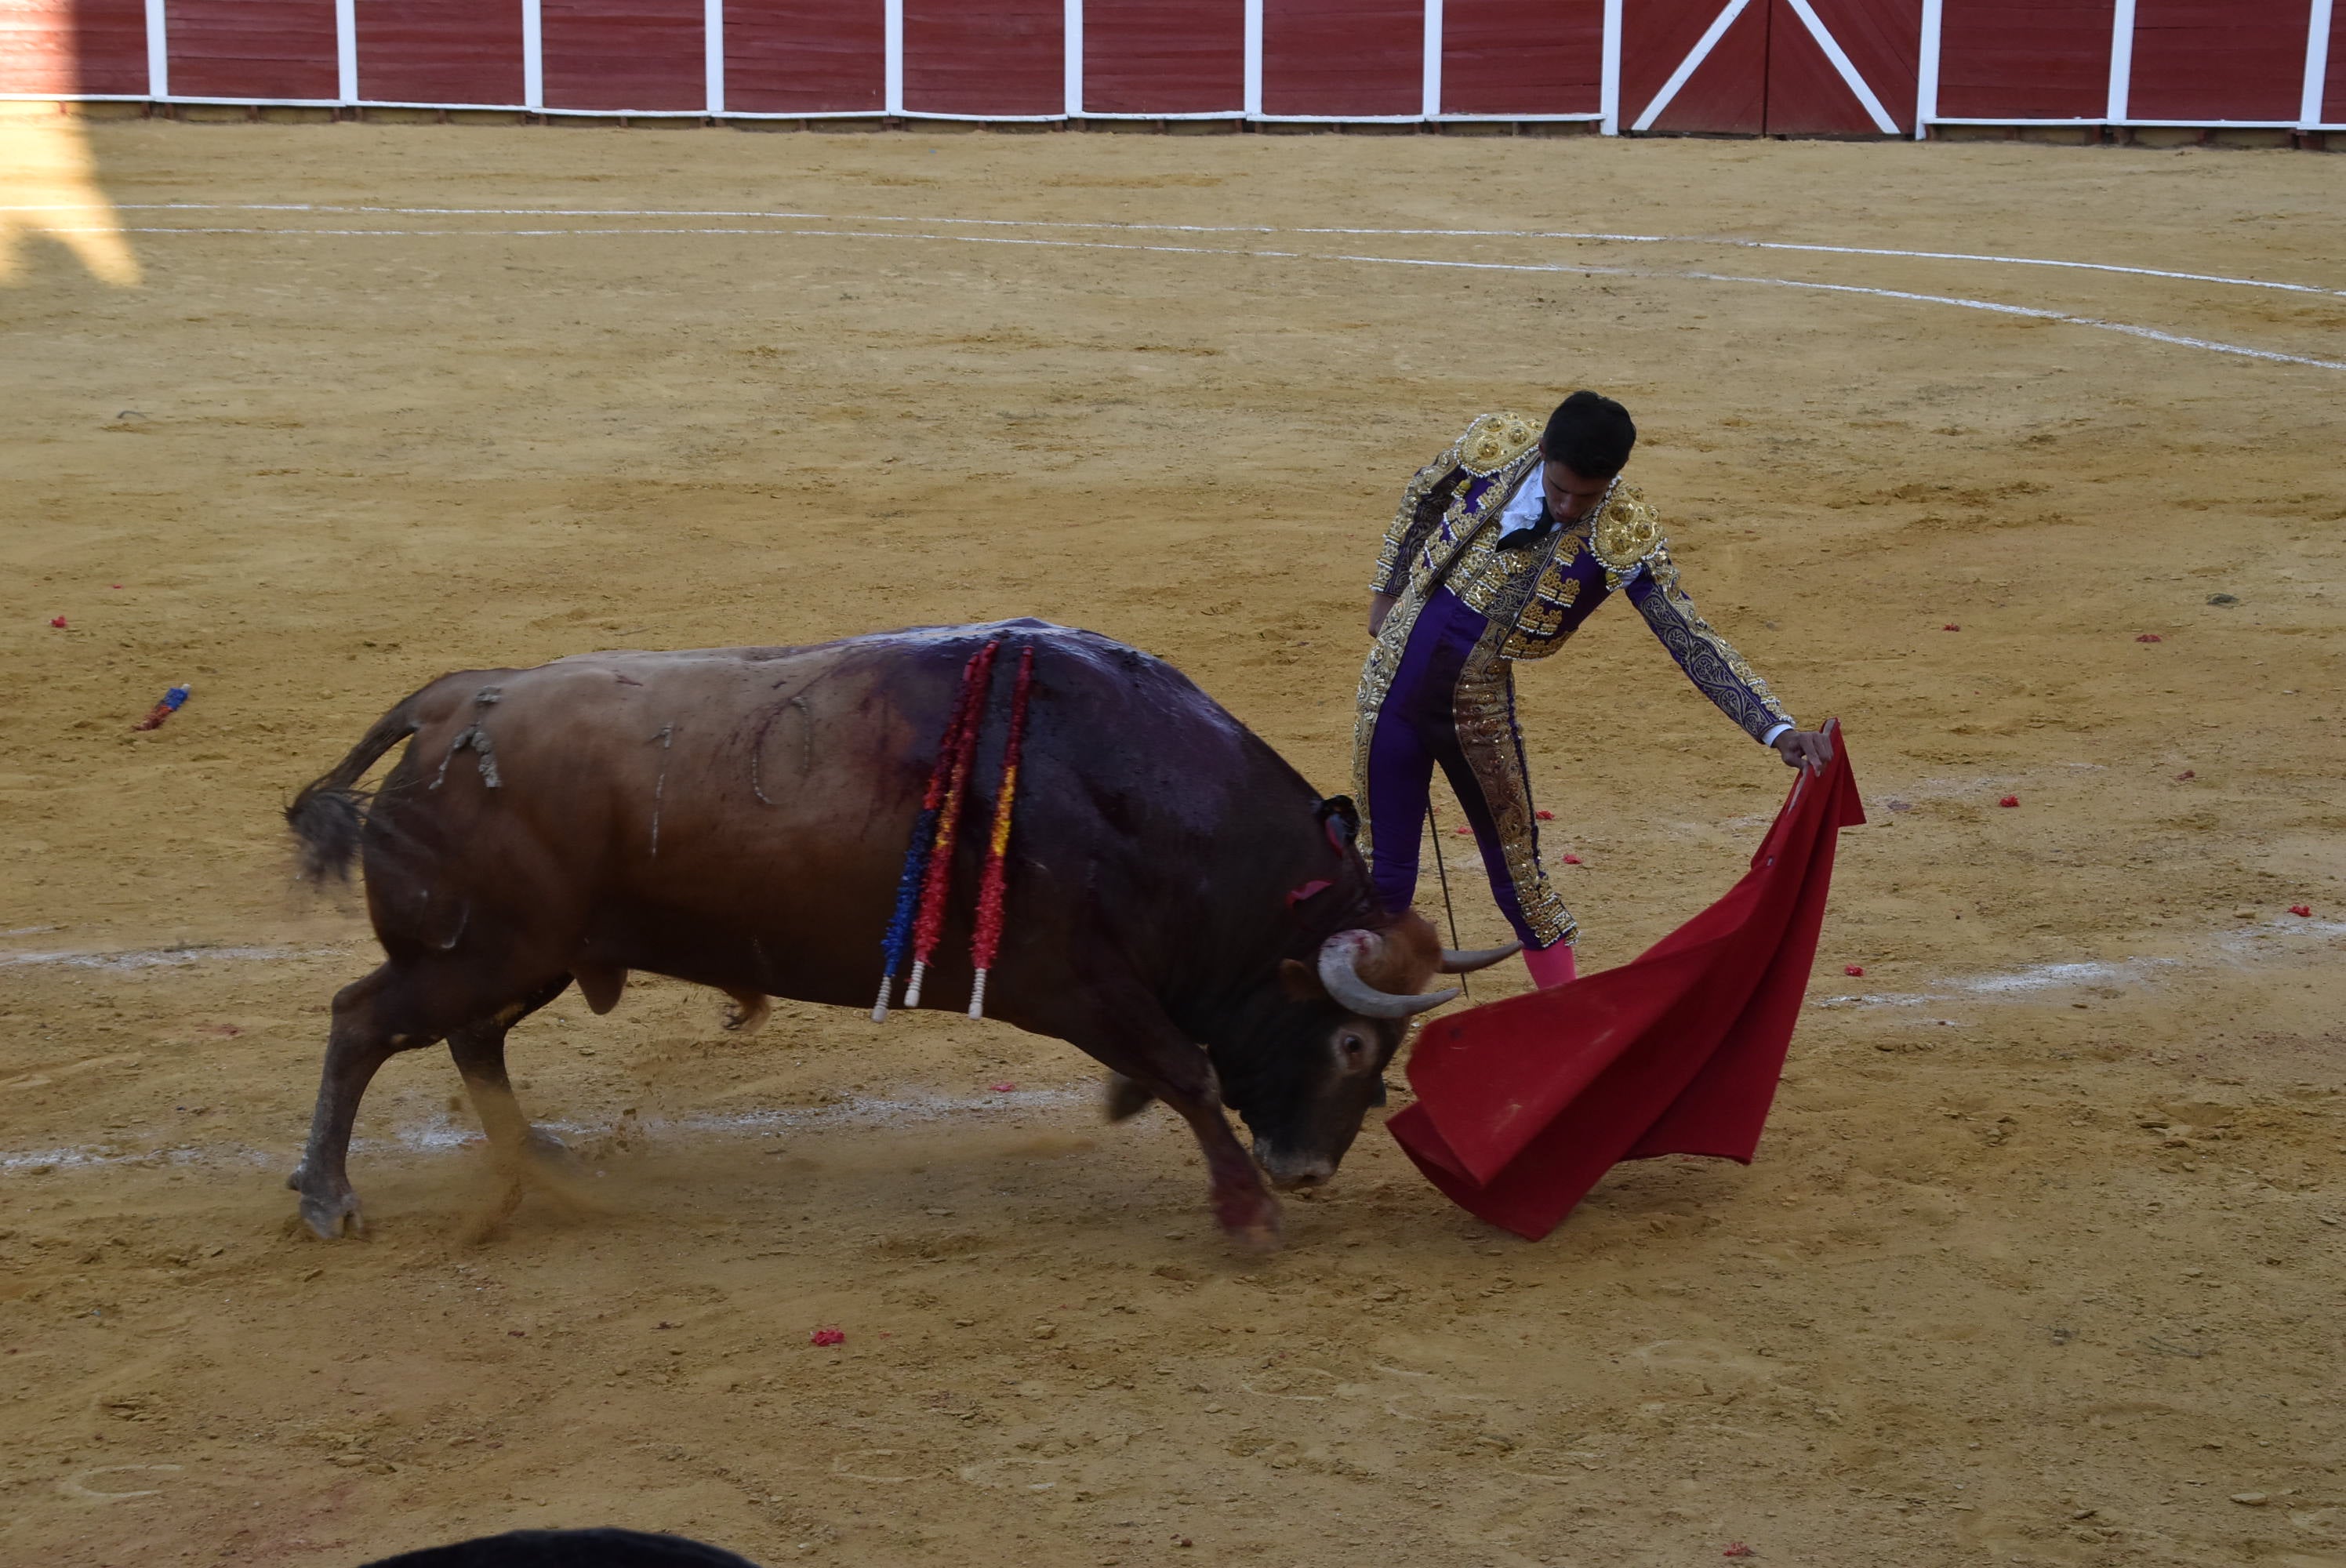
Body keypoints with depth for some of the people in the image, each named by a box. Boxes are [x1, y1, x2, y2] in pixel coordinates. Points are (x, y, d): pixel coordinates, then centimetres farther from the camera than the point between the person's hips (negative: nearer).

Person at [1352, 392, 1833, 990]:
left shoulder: (1624, 534, -19)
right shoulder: (1494, 446, -13)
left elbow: (1689, 638, -21)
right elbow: (1419, 502, 8)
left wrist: (1778, 729, -30)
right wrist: (1387, 590, 15)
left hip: (1481, 704, -1)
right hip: (1395, 678, 2)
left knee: (1518, 875, 7)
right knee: (1385, 872, 10)